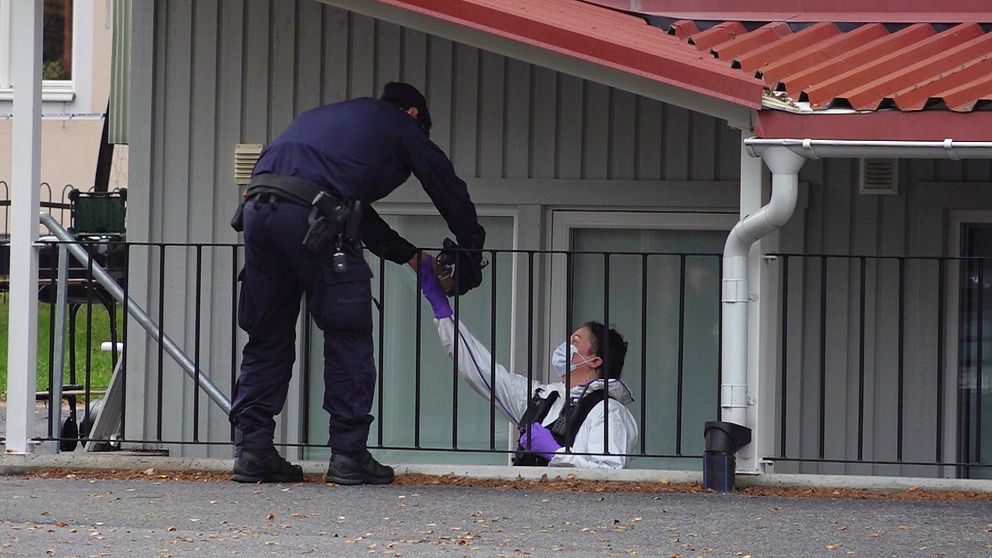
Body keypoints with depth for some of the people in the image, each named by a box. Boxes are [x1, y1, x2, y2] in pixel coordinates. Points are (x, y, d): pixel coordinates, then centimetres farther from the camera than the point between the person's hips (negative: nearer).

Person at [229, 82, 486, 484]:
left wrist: (409, 256, 43)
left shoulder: (329, 116, 37)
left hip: (258, 207, 6)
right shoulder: (401, 126, 19)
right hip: (311, 215, -6)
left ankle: (251, 450, 9)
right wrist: (470, 255, 39)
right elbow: (449, 189, 25)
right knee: (348, 337, 5)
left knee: (266, 337, 13)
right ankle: (348, 454, 4)